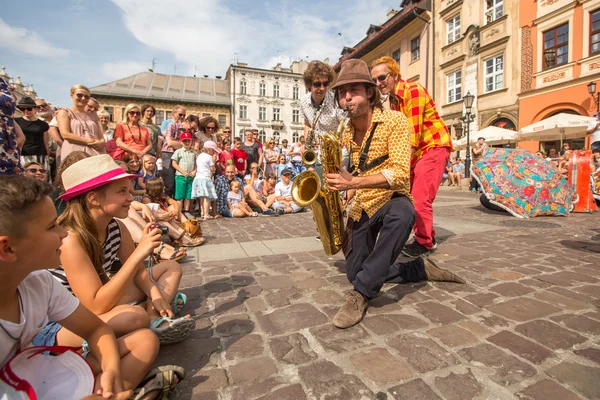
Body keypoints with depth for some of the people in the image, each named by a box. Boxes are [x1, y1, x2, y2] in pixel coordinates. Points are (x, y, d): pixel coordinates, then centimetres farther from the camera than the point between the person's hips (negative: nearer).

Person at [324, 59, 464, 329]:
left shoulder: (395, 121, -13)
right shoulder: (344, 133, 5)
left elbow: (400, 173, -24)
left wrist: (354, 182, -32)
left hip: (391, 198, -5)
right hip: (360, 206, 6)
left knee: (403, 214, -43)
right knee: (355, 273, 2)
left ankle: (361, 294, -31)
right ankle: (421, 268, 17)